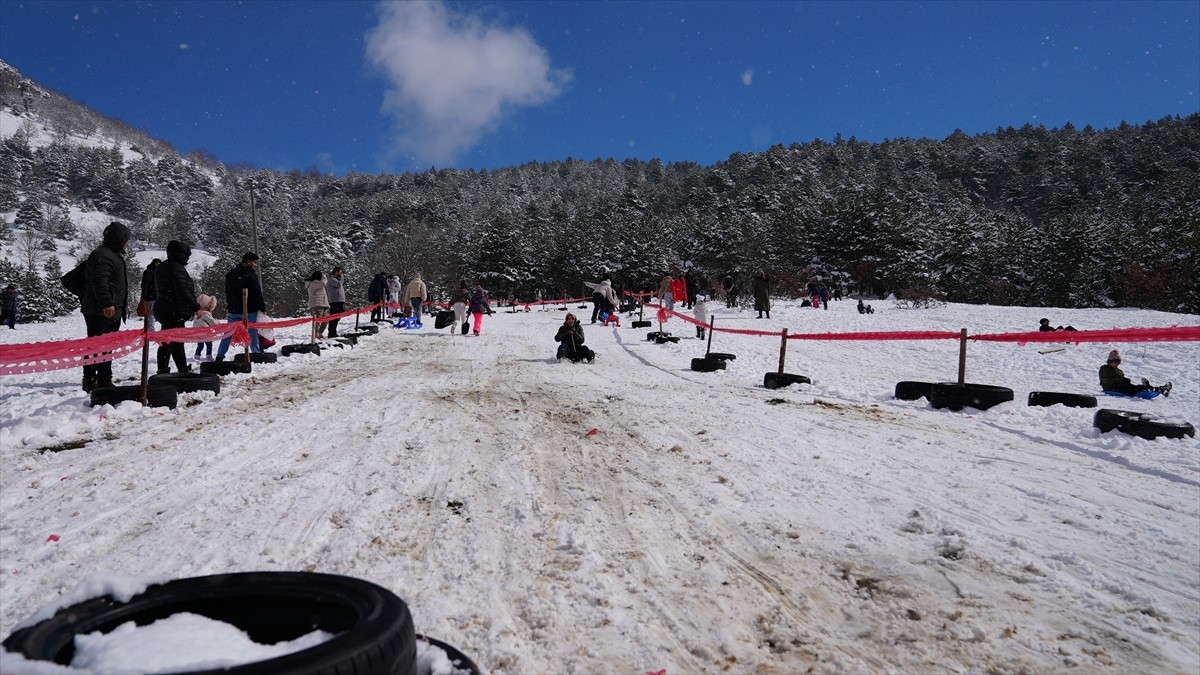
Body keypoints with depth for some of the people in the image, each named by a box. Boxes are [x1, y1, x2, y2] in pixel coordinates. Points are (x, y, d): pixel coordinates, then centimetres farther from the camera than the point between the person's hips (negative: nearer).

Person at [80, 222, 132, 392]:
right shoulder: (101, 255, -12)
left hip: (113, 312, 10)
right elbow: (100, 282, -23)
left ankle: (105, 380, 20)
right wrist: (107, 304, -28)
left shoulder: (115, 255, 22)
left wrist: (122, 307, 26)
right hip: (100, 312, -10)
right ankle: (90, 380, -7)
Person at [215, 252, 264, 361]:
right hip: (249, 310, -6)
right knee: (253, 333, 2)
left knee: (228, 333, 9)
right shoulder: (250, 274, -12)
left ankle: (220, 356, 7)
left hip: (233, 310, 6)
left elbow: (227, 293, 19)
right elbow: (257, 293, -13)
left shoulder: (230, 274, 11)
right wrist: (262, 307, -5)